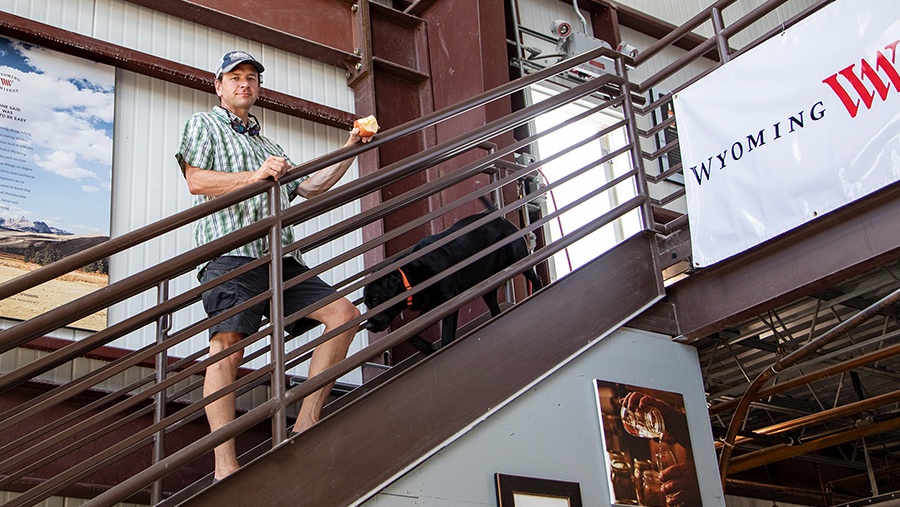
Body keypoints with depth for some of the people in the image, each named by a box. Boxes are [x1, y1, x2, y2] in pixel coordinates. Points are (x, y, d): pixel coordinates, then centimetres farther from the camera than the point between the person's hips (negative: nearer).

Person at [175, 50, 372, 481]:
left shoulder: (269, 145, 35)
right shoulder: (203, 125, 16)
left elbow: (310, 188, 32)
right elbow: (196, 181, -1)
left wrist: (351, 148, 27)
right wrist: (255, 176, -14)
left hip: (280, 256, 7)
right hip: (230, 252, -6)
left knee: (344, 314, -6)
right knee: (227, 344, -20)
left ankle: (305, 426, -6)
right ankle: (226, 470, -25)